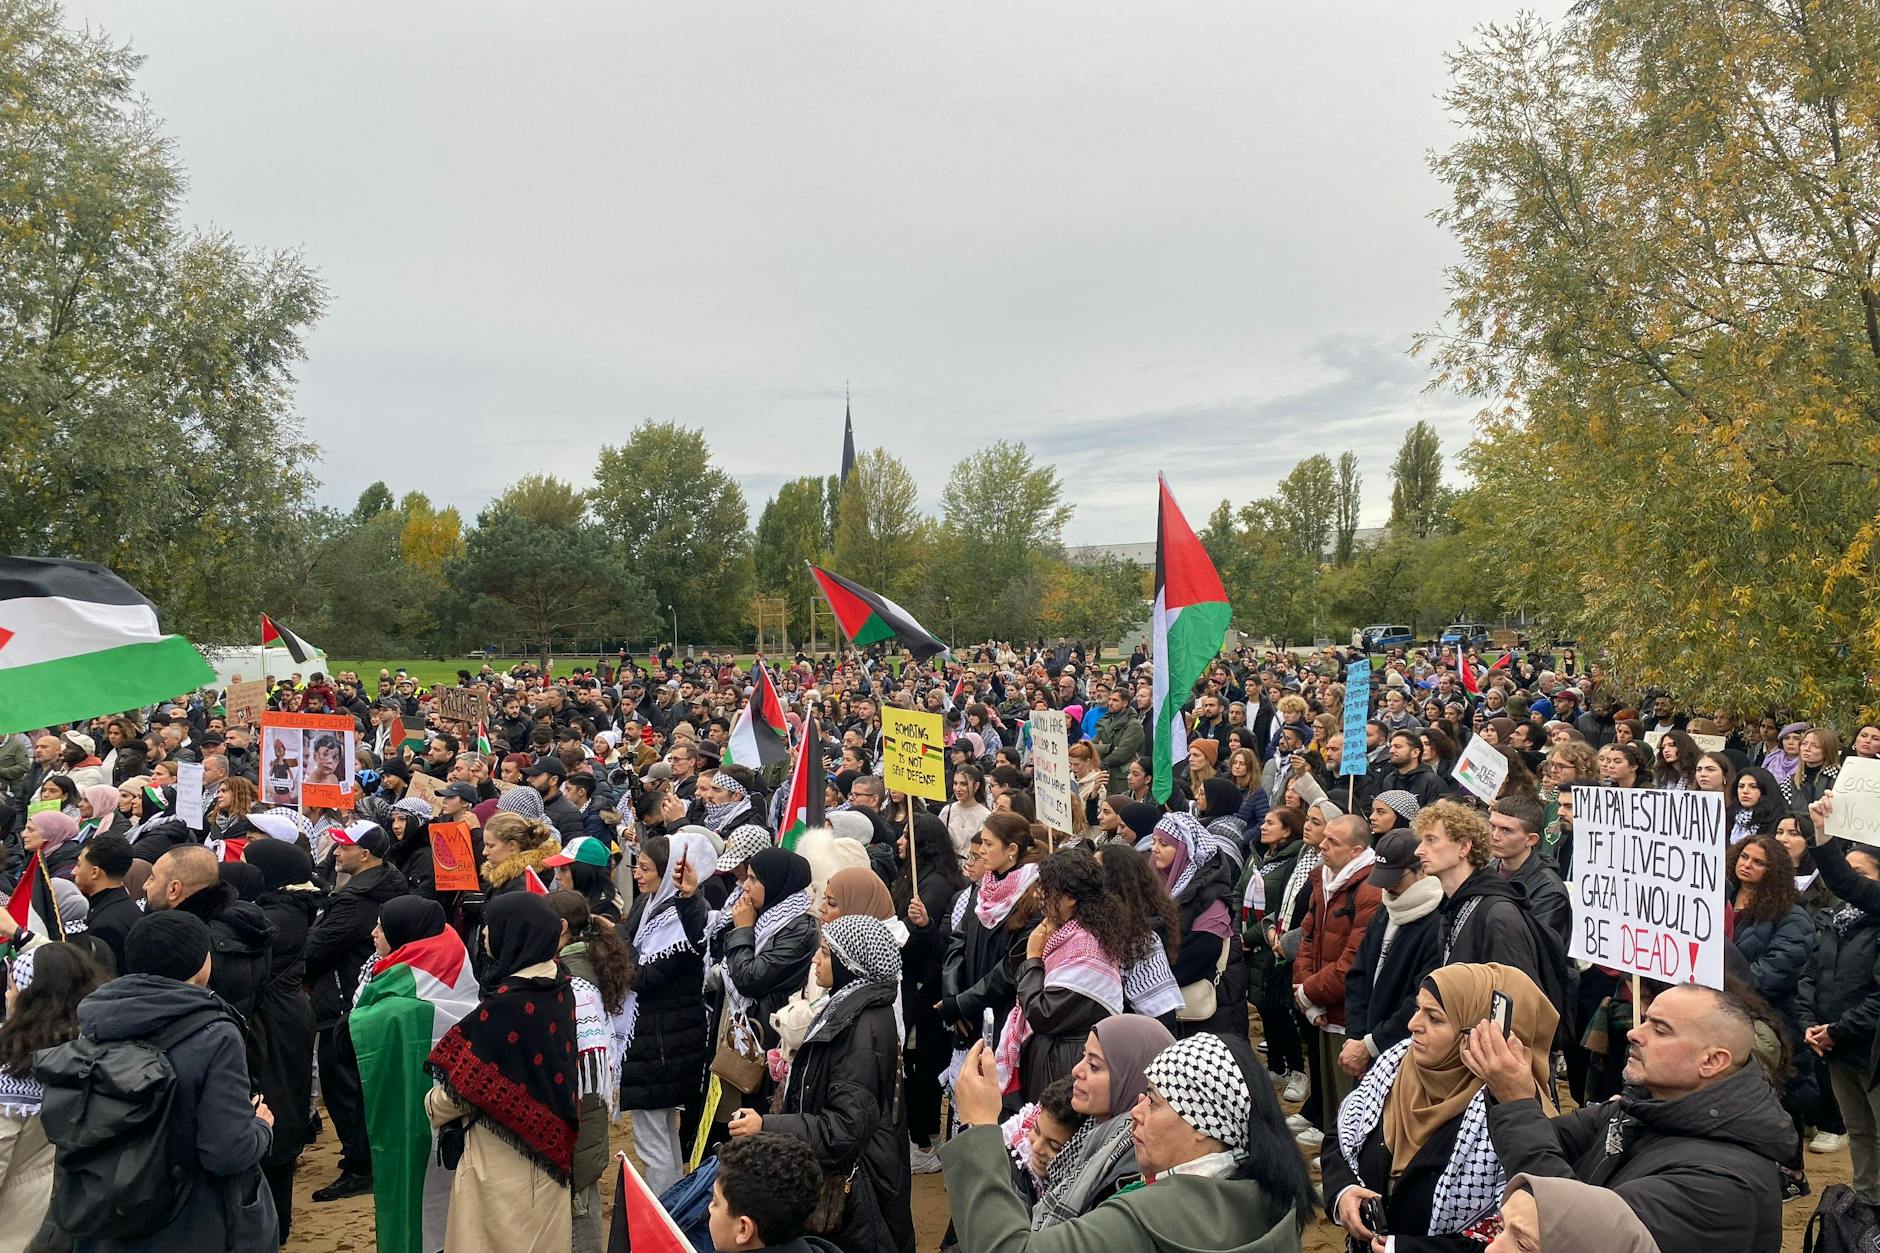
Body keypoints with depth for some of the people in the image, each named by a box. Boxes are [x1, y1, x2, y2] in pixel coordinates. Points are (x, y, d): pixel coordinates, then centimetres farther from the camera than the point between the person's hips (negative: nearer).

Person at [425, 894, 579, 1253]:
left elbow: (464, 1085, -18)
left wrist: (430, 1106, 2)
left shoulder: (504, 1004, -25)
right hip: (548, 1142, 7)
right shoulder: (560, 988, -3)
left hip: (504, 1154, -7)